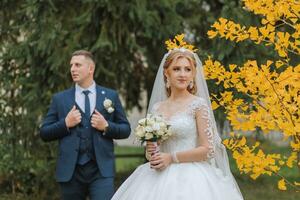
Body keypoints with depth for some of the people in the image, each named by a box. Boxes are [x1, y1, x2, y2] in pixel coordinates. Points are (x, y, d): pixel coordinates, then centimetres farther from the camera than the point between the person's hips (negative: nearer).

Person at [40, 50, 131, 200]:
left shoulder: (110, 96, 9)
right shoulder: (60, 99, 9)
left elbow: (125, 130, 10)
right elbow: (44, 133, 7)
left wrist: (106, 127, -8)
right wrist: (65, 124, -9)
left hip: (101, 170, -1)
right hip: (70, 171, 1)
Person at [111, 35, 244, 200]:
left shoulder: (199, 105, -3)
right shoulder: (157, 108, 11)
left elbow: (208, 149, -9)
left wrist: (171, 158, -12)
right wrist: (151, 152, -4)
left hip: (190, 178, -4)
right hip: (160, 178, 4)